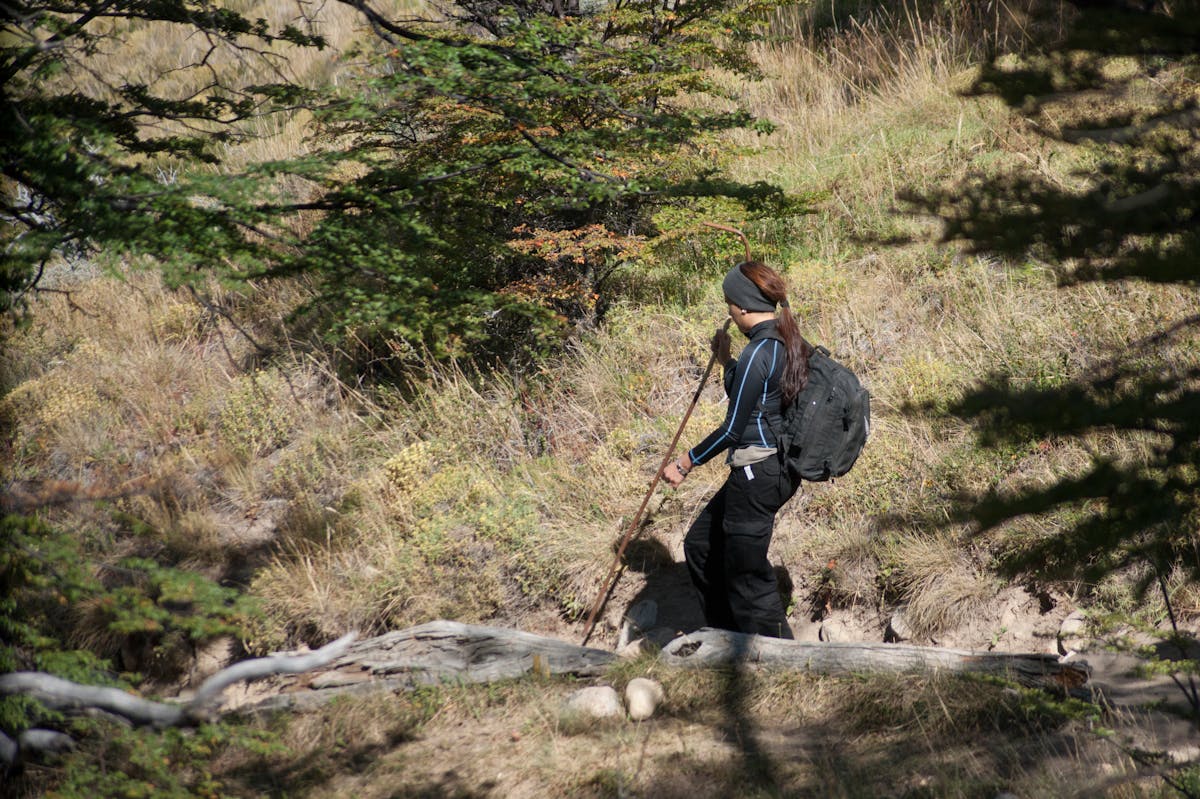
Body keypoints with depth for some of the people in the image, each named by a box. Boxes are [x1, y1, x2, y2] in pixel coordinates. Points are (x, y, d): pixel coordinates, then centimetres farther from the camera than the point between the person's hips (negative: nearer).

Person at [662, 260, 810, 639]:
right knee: (701, 544, 23)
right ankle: (723, 634, 32)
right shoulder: (789, 344, 8)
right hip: (780, 466, 10)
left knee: (747, 573, 0)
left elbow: (732, 429, -18)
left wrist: (685, 463, -8)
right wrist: (725, 359, 19)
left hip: (757, 474, -10)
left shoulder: (758, 353, -20)